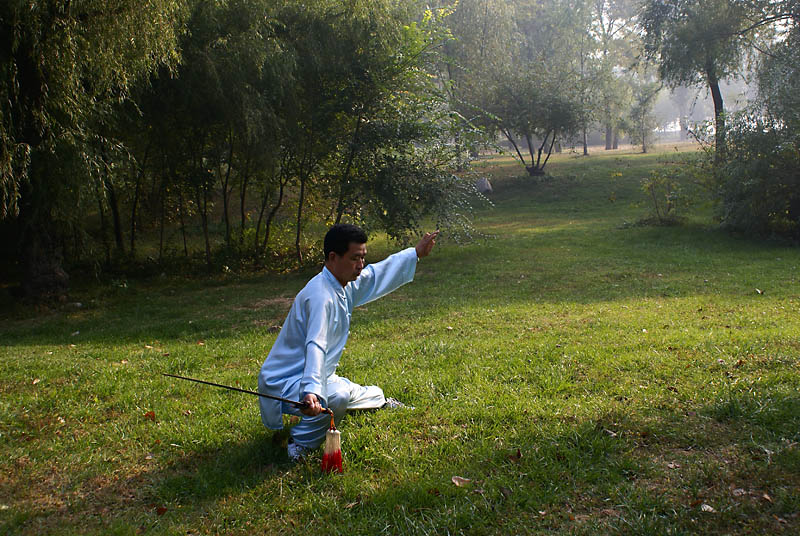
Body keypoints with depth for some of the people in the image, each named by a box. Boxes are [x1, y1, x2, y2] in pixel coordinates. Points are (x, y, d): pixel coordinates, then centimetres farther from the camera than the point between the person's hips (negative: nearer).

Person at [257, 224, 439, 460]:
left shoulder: (345, 285, 1)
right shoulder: (321, 296, -29)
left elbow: (377, 273, 20)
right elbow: (315, 347, -42)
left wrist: (416, 253, 25)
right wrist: (312, 392, -56)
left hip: (319, 378, 10)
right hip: (285, 384, -10)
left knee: (374, 394, 24)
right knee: (338, 397, -38)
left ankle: (379, 400, 60)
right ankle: (298, 443, -17)